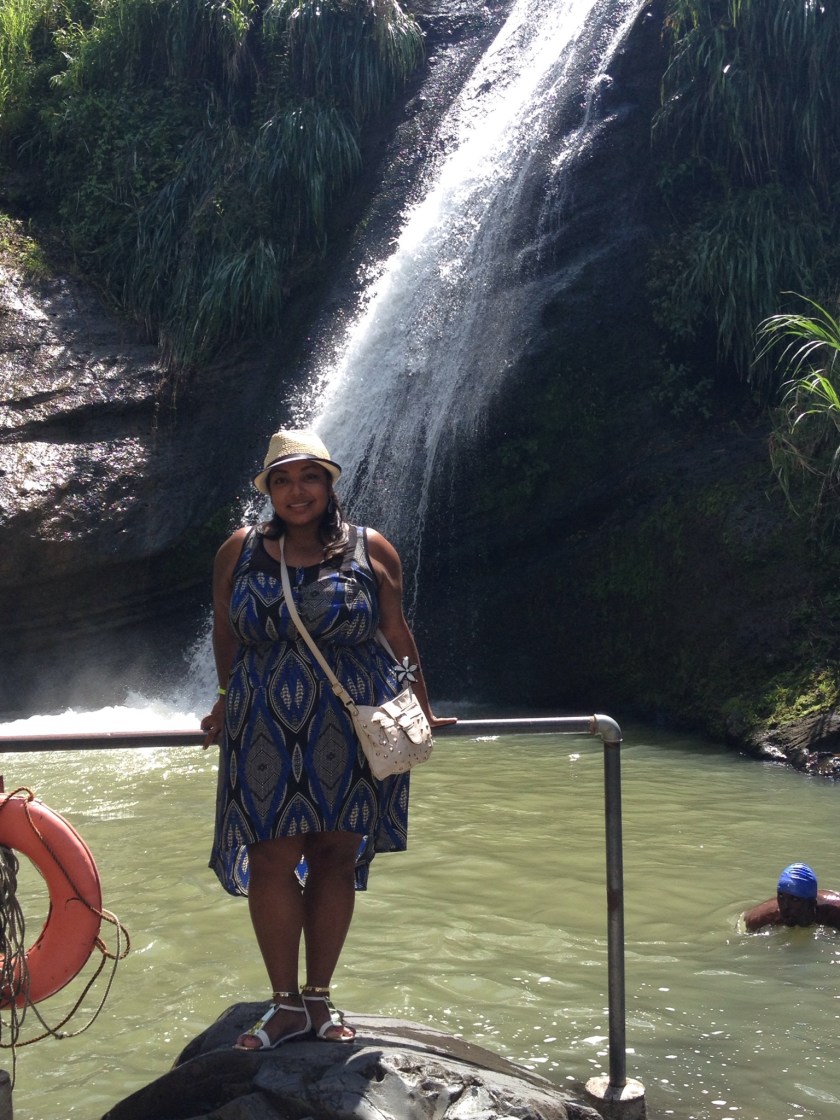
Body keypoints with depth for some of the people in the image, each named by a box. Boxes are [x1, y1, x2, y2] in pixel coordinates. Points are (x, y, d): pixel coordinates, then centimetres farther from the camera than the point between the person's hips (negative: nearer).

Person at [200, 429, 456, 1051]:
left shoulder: (371, 550, 1)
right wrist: (227, 701, 21)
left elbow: (398, 634, 7)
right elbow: (225, 633, 15)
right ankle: (286, 1004, 9)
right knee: (272, 861, -3)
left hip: (352, 731, 0)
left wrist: (422, 710, 11)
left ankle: (319, 998, 18)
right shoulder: (241, 551, 5)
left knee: (336, 860, 5)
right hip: (266, 734, 1)